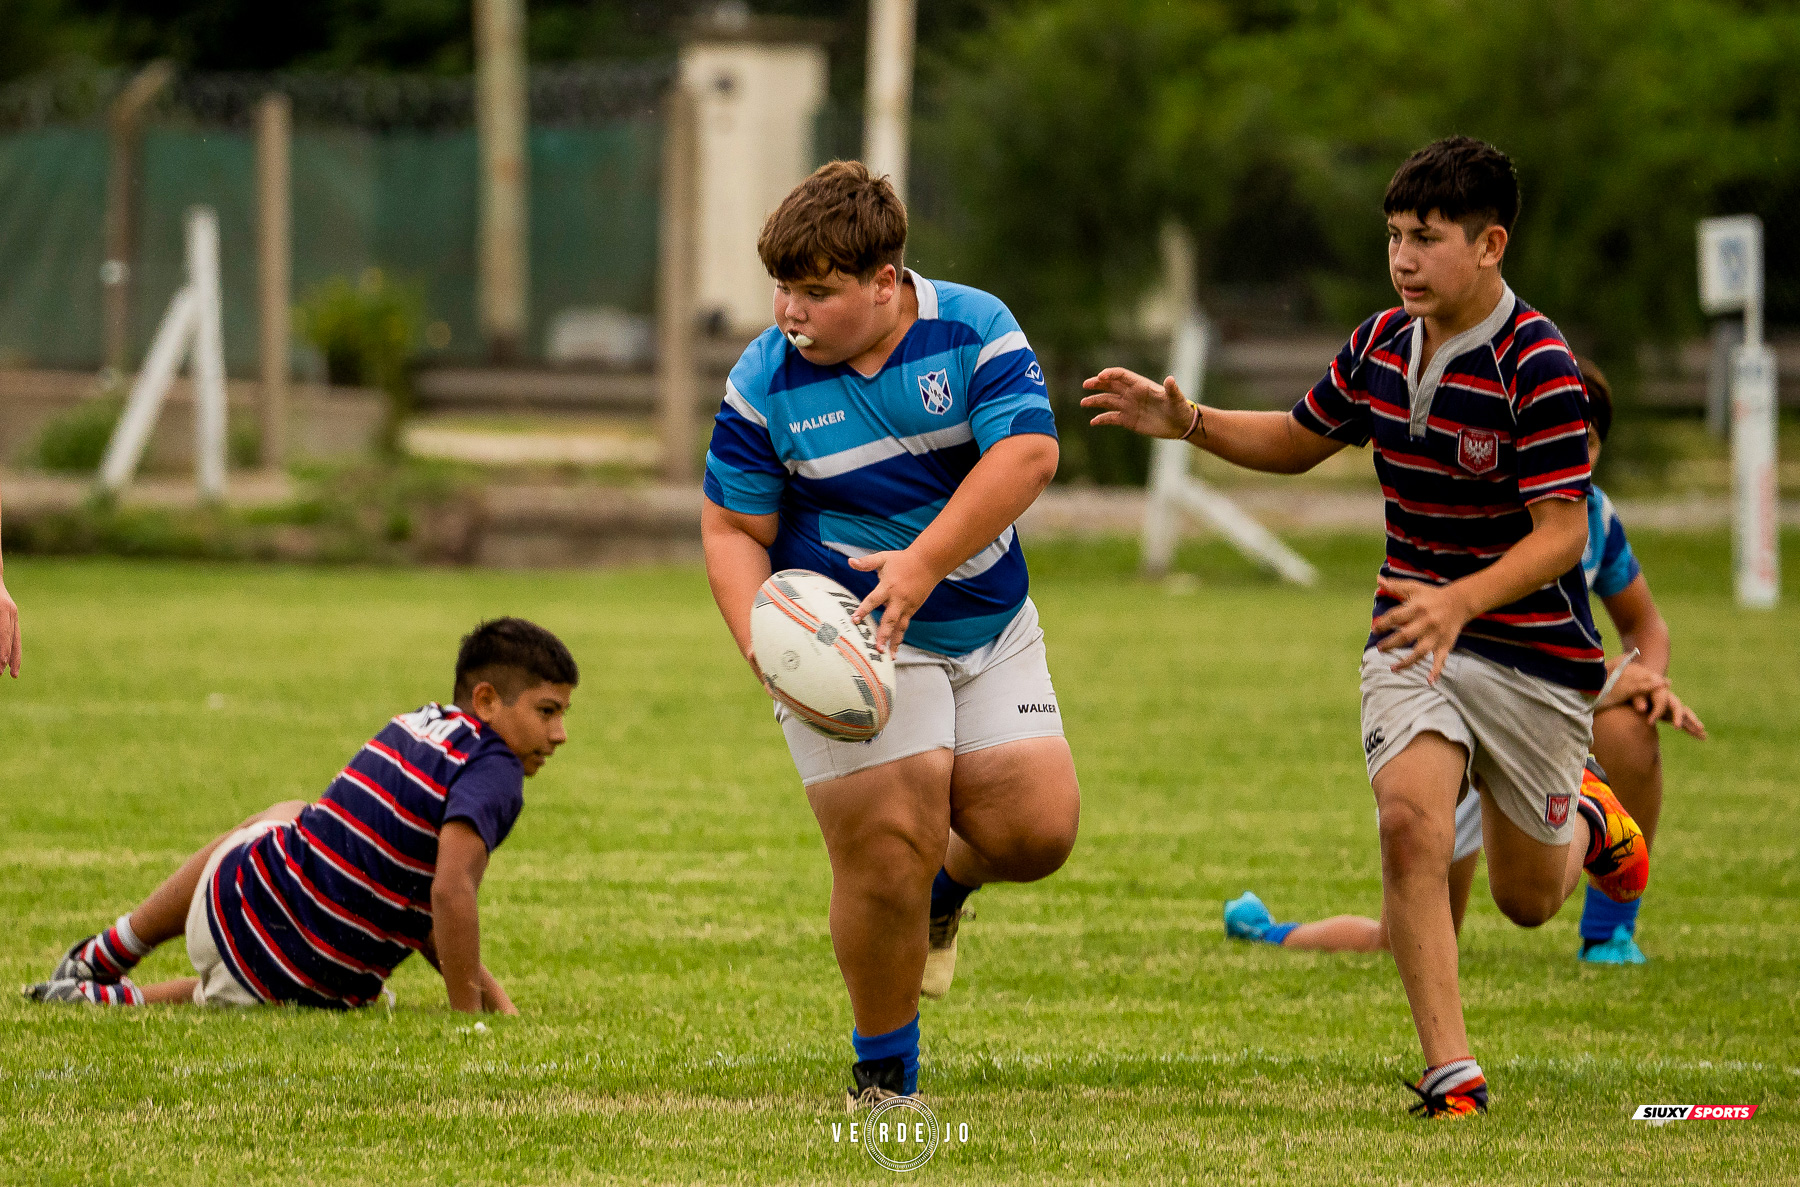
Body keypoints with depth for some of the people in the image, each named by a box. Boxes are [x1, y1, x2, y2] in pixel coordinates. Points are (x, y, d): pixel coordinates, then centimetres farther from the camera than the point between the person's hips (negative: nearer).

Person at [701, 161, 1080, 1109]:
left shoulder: (973, 330, -9)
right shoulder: (765, 382, -8)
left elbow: (1027, 454, -20)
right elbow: (734, 529, -3)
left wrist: (923, 565, -31)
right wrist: (758, 638, -22)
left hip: (989, 629, 2)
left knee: (1036, 828, -7)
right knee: (889, 851, -13)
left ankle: (944, 887, 31)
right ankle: (883, 1076, 6)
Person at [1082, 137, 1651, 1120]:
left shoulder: (1538, 368, -19)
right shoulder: (1380, 345, 1)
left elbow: (1563, 529, -22)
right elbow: (1299, 441, 18)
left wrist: (1460, 601, -37)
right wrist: (1186, 422, 2)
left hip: (1534, 651, -4)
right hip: (1413, 638, 4)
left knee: (1526, 899, 9)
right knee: (1410, 816, -24)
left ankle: (1586, 817, 47)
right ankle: (1449, 1073, -21)